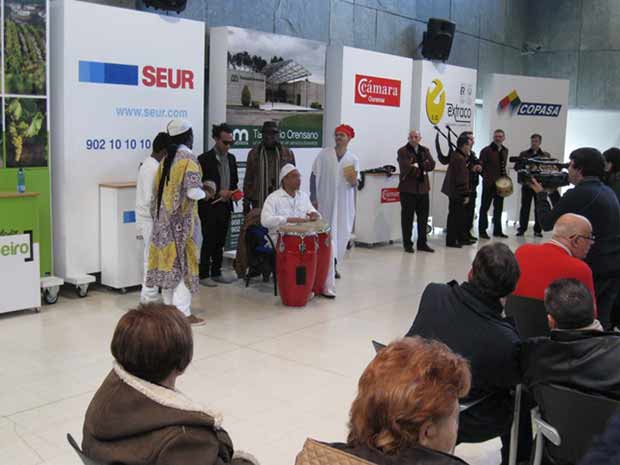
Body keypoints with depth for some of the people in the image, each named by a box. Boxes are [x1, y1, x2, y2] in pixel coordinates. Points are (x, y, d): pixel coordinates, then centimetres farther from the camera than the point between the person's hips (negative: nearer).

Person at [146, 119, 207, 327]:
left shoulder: (166, 160, 8)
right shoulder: (189, 159, -13)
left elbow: (160, 189, 11)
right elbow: (193, 192, -21)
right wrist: (204, 192, -1)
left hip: (165, 218, 7)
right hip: (183, 219, -7)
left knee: (169, 262, 12)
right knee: (184, 263, -2)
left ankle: (169, 307, 19)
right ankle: (183, 312, -1)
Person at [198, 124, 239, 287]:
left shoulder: (231, 158, 11)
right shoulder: (204, 159, -8)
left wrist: (234, 192, -2)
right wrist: (218, 193, -17)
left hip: (225, 206, 6)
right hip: (209, 207, -6)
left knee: (220, 242, 12)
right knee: (208, 242, 0)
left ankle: (216, 273, 21)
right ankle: (204, 275, 8)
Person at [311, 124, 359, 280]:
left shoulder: (353, 159, 2)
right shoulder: (324, 154, -2)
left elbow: (354, 184, 3)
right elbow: (314, 176, -1)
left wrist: (353, 180, -20)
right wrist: (313, 198, -6)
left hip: (344, 203, 2)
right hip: (325, 201, -2)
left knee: (341, 233, 6)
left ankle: (334, 264, 21)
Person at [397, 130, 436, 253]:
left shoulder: (425, 150, 14)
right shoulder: (403, 151, -3)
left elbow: (431, 165, -1)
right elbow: (406, 167, -17)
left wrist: (417, 165, -16)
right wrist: (422, 168, -10)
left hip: (423, 188, 5)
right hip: (408, 189, -5)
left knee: (423, 217, 9)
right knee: (407, 217, 1)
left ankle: (422, 243, 19)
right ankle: (407, 244, 10)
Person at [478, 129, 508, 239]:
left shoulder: (505, 151, 11)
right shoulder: (486, 150, -8)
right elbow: (481, 166, -8)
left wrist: (505, 178, 7)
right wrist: (486, 176, -15)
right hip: (489, 184, -6)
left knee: (499, 207, 11)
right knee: (485, 207, 2)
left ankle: (497, 230, 21)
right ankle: (482, 231, 8)